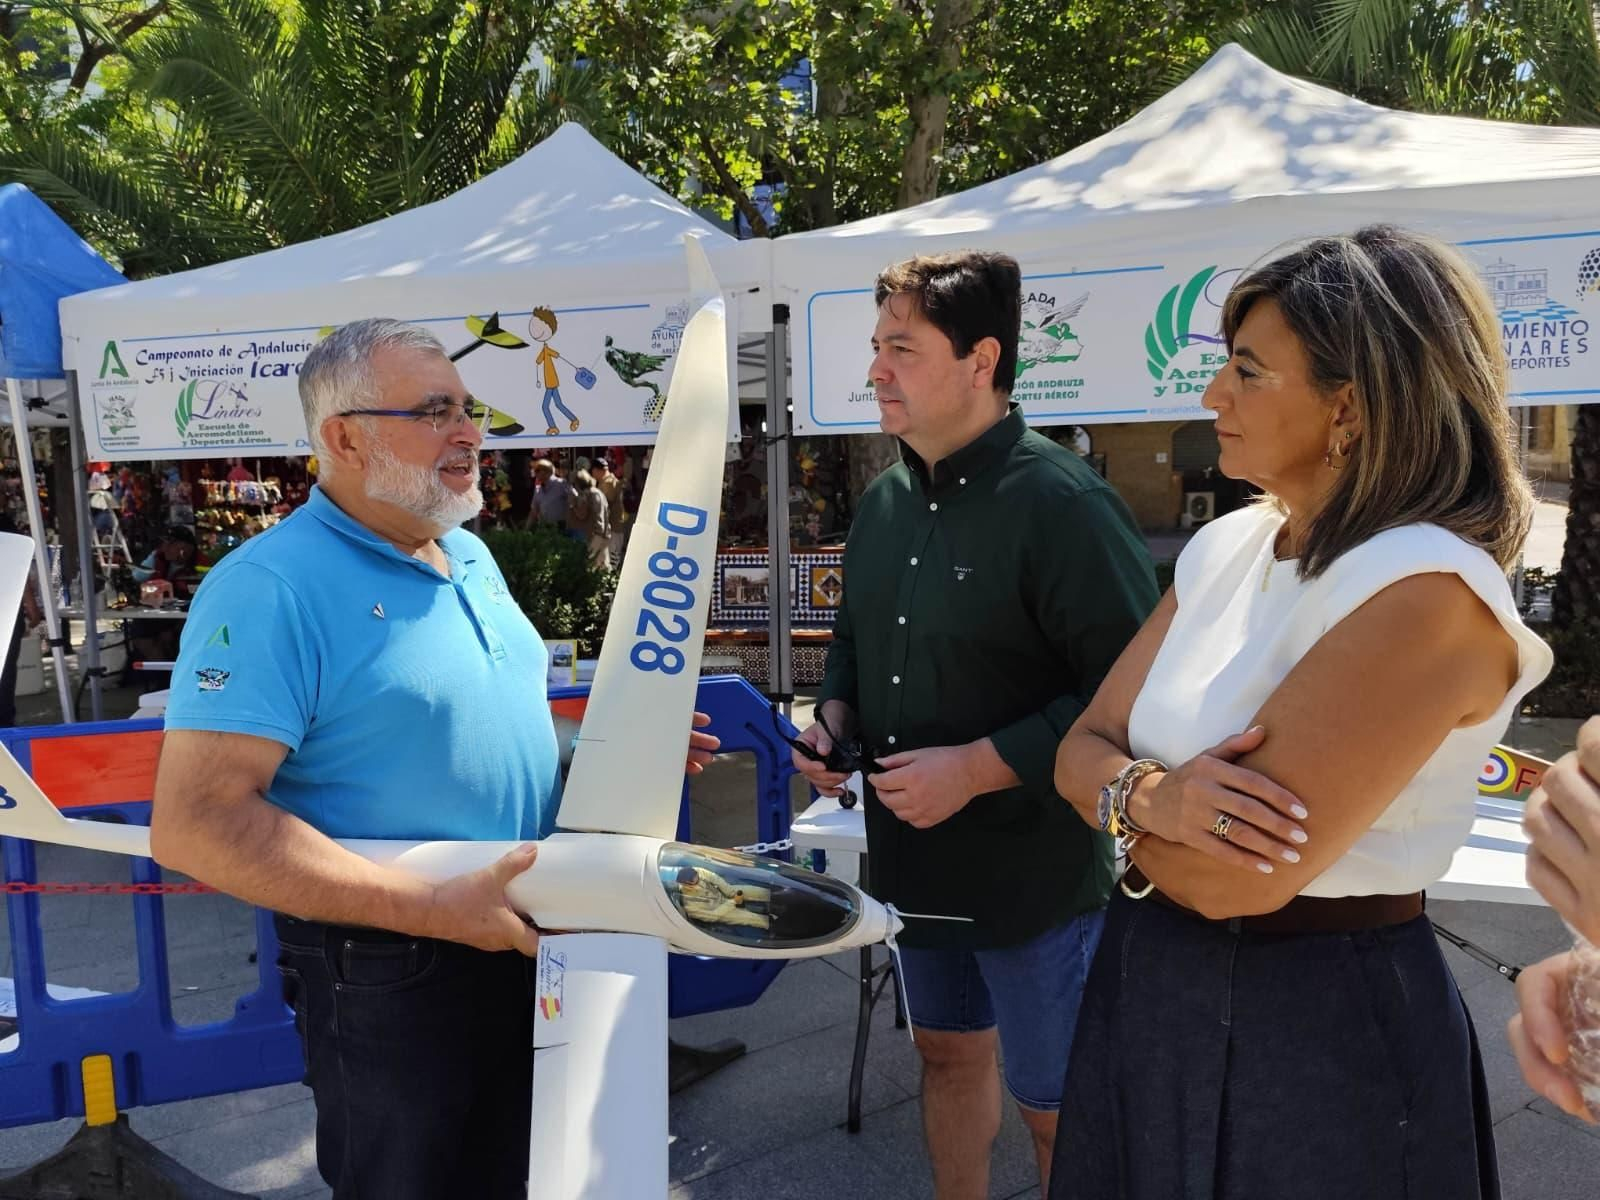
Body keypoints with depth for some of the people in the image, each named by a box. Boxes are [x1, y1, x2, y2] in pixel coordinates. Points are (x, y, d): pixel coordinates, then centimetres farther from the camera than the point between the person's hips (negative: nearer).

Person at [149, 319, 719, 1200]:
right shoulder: (271, 587, -21)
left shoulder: (471, 556, 6)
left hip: (527, 939, 8)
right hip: (390, 979, -7)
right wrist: (433, 909, -30)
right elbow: (195, 823, -27)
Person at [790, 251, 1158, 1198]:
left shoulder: (1062, 503, -21)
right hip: (915, 858, 8)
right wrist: (836, 715, 0)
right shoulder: (887, 501, 5)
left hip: (1036, 869, -7)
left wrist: (979, 766, -26)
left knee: (1057, 1106, 11)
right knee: (949, 1049, 25)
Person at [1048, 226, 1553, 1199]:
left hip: (1322, 1021, -7)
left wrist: (1122, 802, -7)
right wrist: (1152, 797, -21)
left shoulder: (1426, 592, -23)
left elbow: (1235, 876, -27)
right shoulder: (1225, 548, 1)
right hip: (1150, 984, 7)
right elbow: (1085, 746, 1)